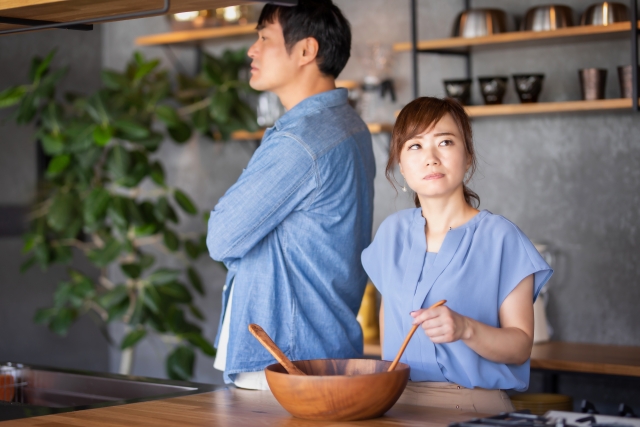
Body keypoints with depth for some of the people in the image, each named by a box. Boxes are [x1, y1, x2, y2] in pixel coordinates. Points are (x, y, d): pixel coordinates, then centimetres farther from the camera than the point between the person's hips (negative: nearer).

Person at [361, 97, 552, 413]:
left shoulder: (500, 237, -2)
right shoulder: (392, 232, 12)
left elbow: (520, 346, -2)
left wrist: (466, 329, -20)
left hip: (473, 403, -3)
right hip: (397, 398, 3)